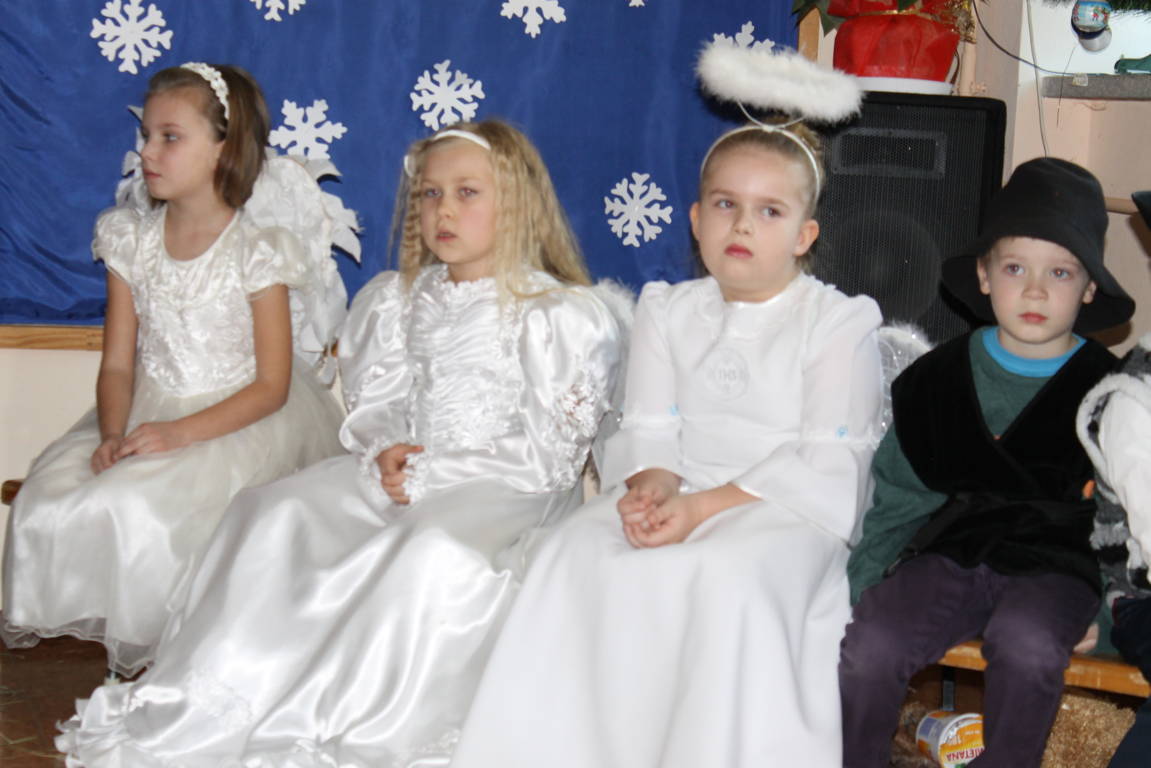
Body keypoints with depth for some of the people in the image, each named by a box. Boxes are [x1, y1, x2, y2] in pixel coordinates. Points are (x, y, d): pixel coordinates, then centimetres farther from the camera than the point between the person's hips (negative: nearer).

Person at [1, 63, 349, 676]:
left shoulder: (257, 248, -10)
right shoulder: (132, 239, 4)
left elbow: (271, 386, -12)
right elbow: (118, 363, 3)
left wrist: (179, 433, -23)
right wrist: (112, 435, -17)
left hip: (239, 420, -5)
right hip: (149, 412, 5)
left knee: (141, 509, -29)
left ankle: (152, 645, -2)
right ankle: (88, 622, 11)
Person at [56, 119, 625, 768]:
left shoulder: (562, 313, -6)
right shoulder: (397, 301, 13)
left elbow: (549, 454, -10)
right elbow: (373, 400, 18)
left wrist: (429, 476, -15)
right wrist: (386, 451, -7)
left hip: (508, 491, -5)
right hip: (403, 473, 6)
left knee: (436, 550, -37)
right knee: (277, 513, -17)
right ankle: (206, 714, -19)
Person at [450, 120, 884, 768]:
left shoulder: (839, 323, 1)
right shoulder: (668, 312, 16)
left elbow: (829, 461, -8)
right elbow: (649, 428, 8)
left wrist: (705, 506, -18)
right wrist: (652, 484, -18)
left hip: (787, 504, -4)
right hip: (676, 494, 4)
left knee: (729, 575, -36)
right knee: (579, 556, -25)